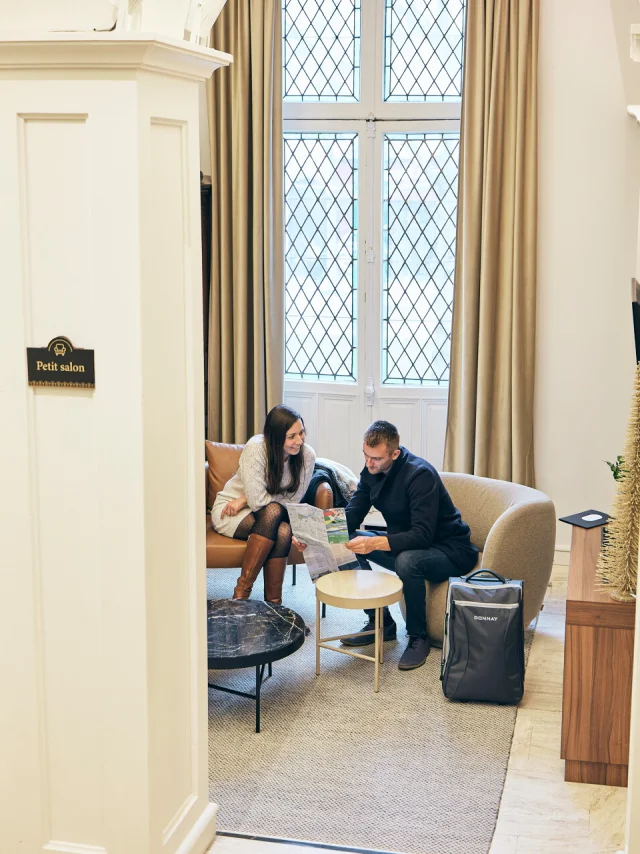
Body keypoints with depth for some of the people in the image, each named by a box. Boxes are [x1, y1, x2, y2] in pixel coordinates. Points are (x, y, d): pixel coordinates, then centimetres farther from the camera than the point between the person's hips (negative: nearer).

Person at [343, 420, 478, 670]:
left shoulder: (420, 475, -27)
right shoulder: (371, 471, -3)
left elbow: (423, 536, -34)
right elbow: (351, 516, -1)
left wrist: (375, 543, -45)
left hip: (449, 550, -8)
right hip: (406, 543, 8)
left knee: (407, 560, -38)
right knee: (350, 541, -9)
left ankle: (418, 637, -14)